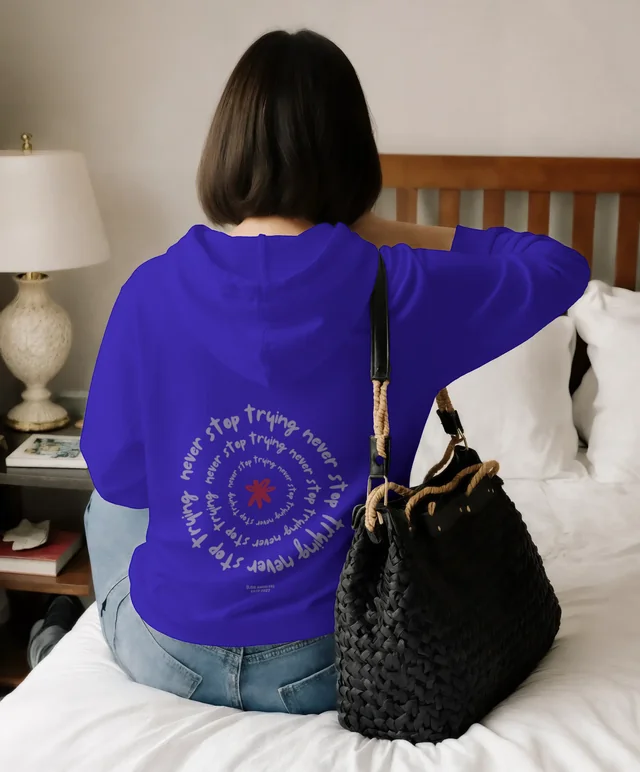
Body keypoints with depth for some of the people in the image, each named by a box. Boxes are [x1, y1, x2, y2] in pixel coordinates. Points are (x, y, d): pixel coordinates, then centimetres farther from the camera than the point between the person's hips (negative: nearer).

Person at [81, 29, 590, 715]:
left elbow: (117, 473, -3)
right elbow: (563, 268, -1)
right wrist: (394, 237, -3)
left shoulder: (152, 290, -15)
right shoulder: (395, 289, -17)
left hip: (168, 662, 1)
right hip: (328, 674, 0)